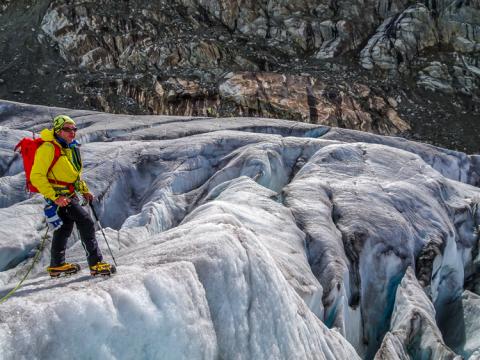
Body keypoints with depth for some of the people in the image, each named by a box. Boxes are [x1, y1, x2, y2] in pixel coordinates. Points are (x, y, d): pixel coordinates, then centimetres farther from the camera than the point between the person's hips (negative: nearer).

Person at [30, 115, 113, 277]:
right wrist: (54, 197, -27)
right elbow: (36, 176, -22)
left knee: (64, 228, 19)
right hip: (59, 195, -10)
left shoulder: (70, 148, 11)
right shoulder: (48, 148, -18)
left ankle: (57, 265, 33)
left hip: (70, 195, 10)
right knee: (86, 223, -14)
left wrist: (84, 190, 18)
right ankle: (96, 263, -11)